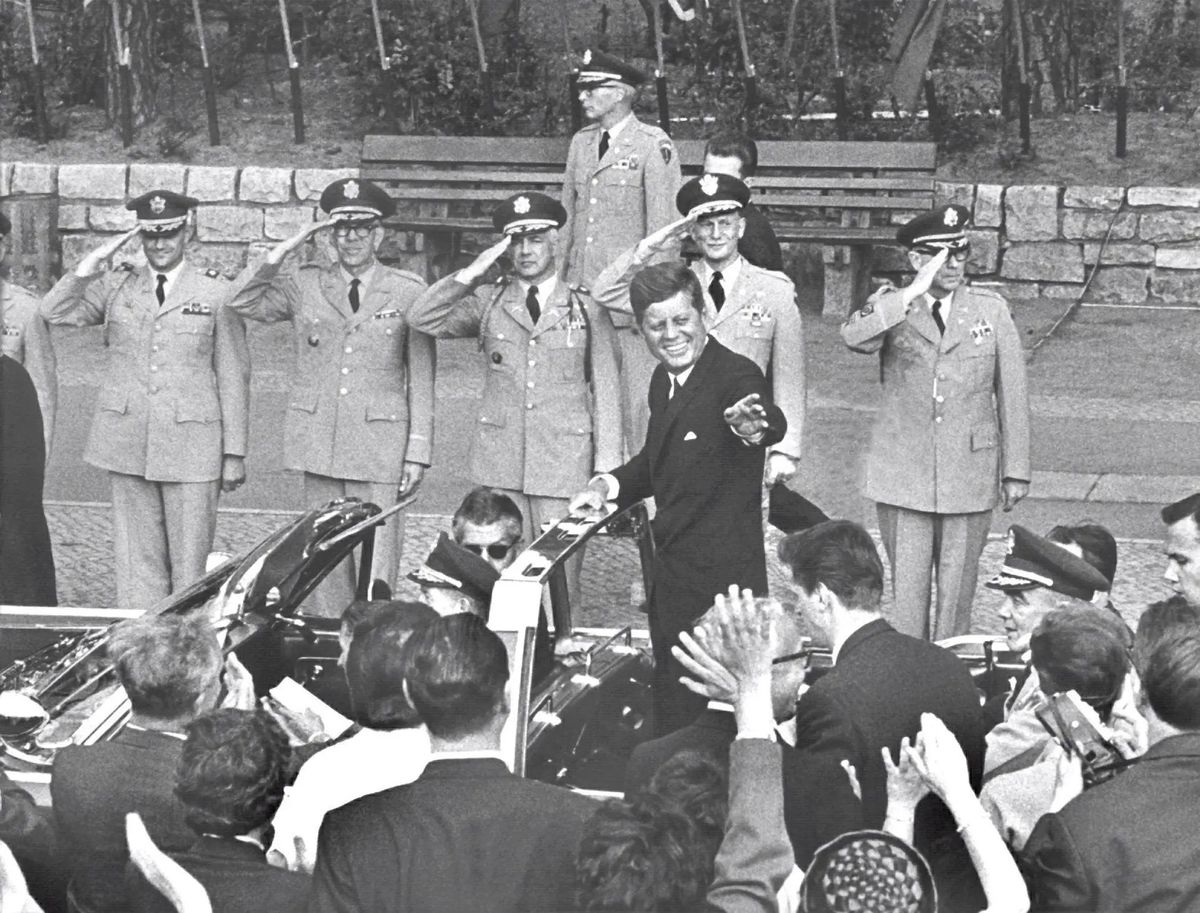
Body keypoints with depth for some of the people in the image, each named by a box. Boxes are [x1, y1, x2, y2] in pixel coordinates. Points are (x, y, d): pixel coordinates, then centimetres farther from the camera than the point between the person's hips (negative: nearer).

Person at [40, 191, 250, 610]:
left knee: (189, 563, -2)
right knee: (137, 560, 4)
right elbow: (54, 312, -2)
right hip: (127, 443, 2)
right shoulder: (116, 286, 10)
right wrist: (94, 261, -9)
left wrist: (234, 454, 0)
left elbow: (233, 378, 3)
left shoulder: (216, 293, 3)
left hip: (191, 445, -2)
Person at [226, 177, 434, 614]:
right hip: (319, 440, 2)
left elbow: (421, 380, 3)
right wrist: (287, 248, -9)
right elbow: (242, 302, -2)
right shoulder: (306, 285, 9)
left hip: (381, 445, -2)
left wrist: (418, 452, -1)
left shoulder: (408, 292, 3)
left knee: (378, 558, -6)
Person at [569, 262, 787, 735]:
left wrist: (754, 426, -60)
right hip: (672, 576, 8)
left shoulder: (736, 376, -15)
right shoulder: (663, 380, 10)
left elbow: (774, 426, -37)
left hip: (719, 582, -8)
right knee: (670, 710, 17)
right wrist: (609, 486, 9)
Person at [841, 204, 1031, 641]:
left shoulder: (991, 310, 4)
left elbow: (1011, 393, 7)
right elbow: (854, 338, -23)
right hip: (903, 472, -1)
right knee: (907, 588, 1)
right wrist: (914, 292, -24)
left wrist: (1016, 471, 5)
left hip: (969, 473, 1)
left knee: (957, 589, 4)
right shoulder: (890, 307, 1)